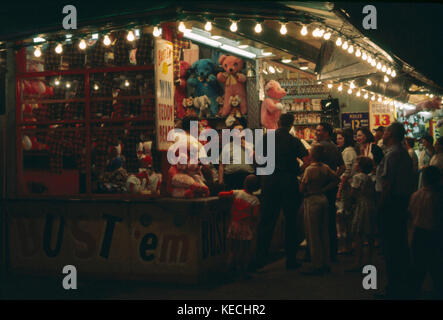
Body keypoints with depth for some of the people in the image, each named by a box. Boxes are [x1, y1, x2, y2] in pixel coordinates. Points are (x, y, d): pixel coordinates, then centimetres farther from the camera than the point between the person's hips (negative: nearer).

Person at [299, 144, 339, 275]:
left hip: (312, 200, -7)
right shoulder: (326, 168, 3)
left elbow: (302, 189, -14)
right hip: (324, 199, 7)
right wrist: (323, 189, 6)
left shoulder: (310, 169, -15)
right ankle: (326, 263, 18)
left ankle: (316, 265, 3)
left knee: (313, 233, 0)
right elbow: (336, 180, 9)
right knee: (324, 232, 13)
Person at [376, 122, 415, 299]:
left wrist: (381, 204, -16)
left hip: (391, 202, -10)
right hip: (403, 202, 10)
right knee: (401, 243, 16)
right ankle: (402, 281, 25)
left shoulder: (391, 154, -17)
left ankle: (394, 288, -1)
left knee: (390, 246, -4)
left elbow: (387, 183, -21)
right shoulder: (404, 153, 13)